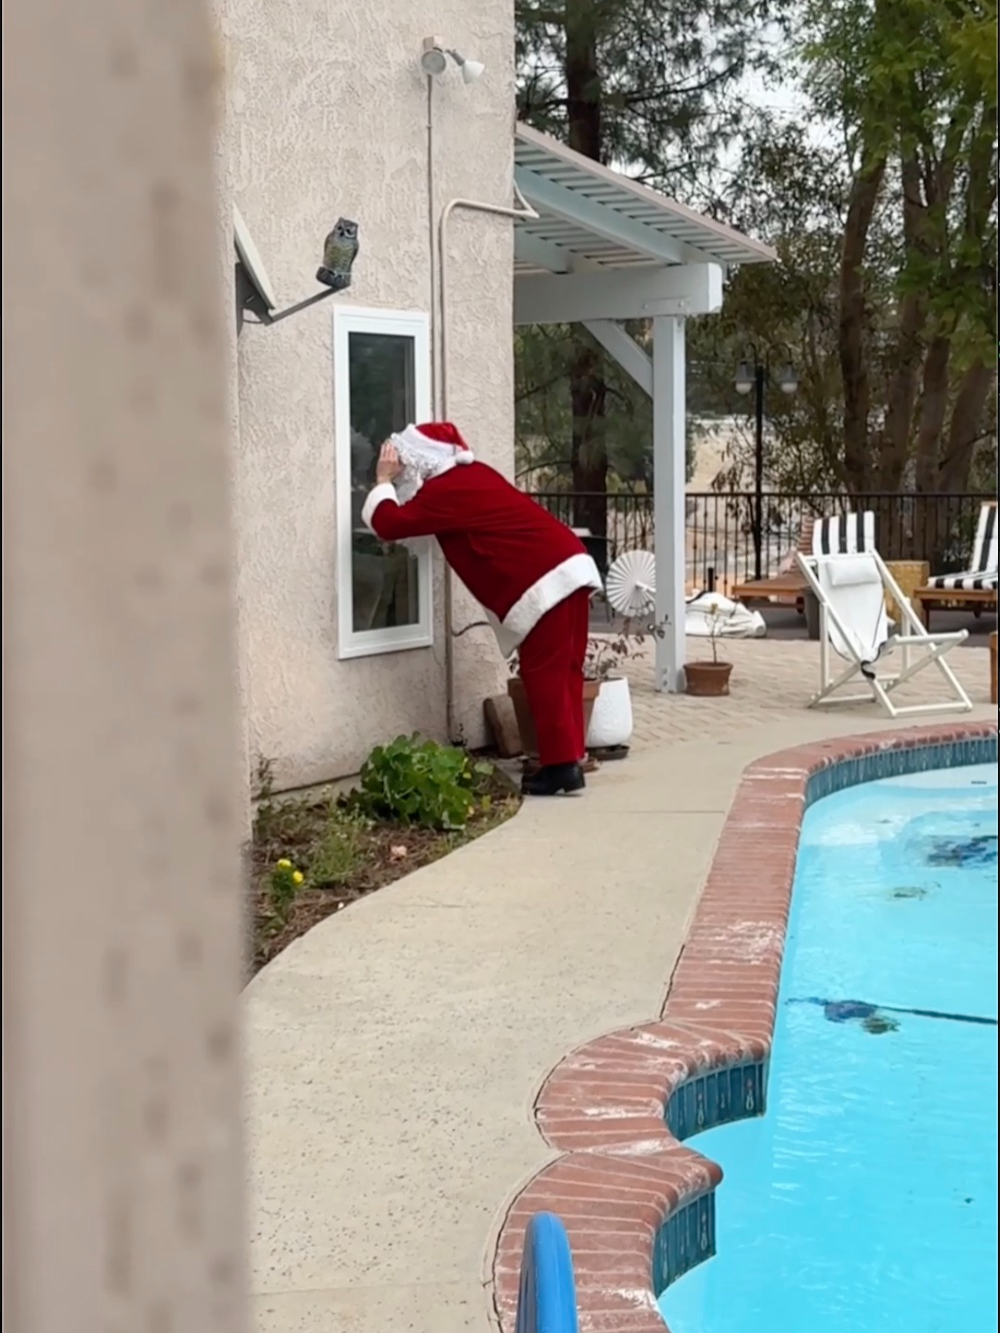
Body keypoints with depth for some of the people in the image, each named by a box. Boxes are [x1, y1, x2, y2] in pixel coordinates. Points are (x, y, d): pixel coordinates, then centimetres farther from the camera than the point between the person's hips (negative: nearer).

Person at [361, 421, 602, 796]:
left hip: (544, 582, -10)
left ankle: (560, 765, -3)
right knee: (563, 671, 11)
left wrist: (383, 481, 4)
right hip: (570, 566, 10)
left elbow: (388, 524, -11)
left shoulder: (444, 491, -7)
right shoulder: (471, 475, 22)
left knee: (543, 674, -4)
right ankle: (569, 759, 15)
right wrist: (391, 484, 28)